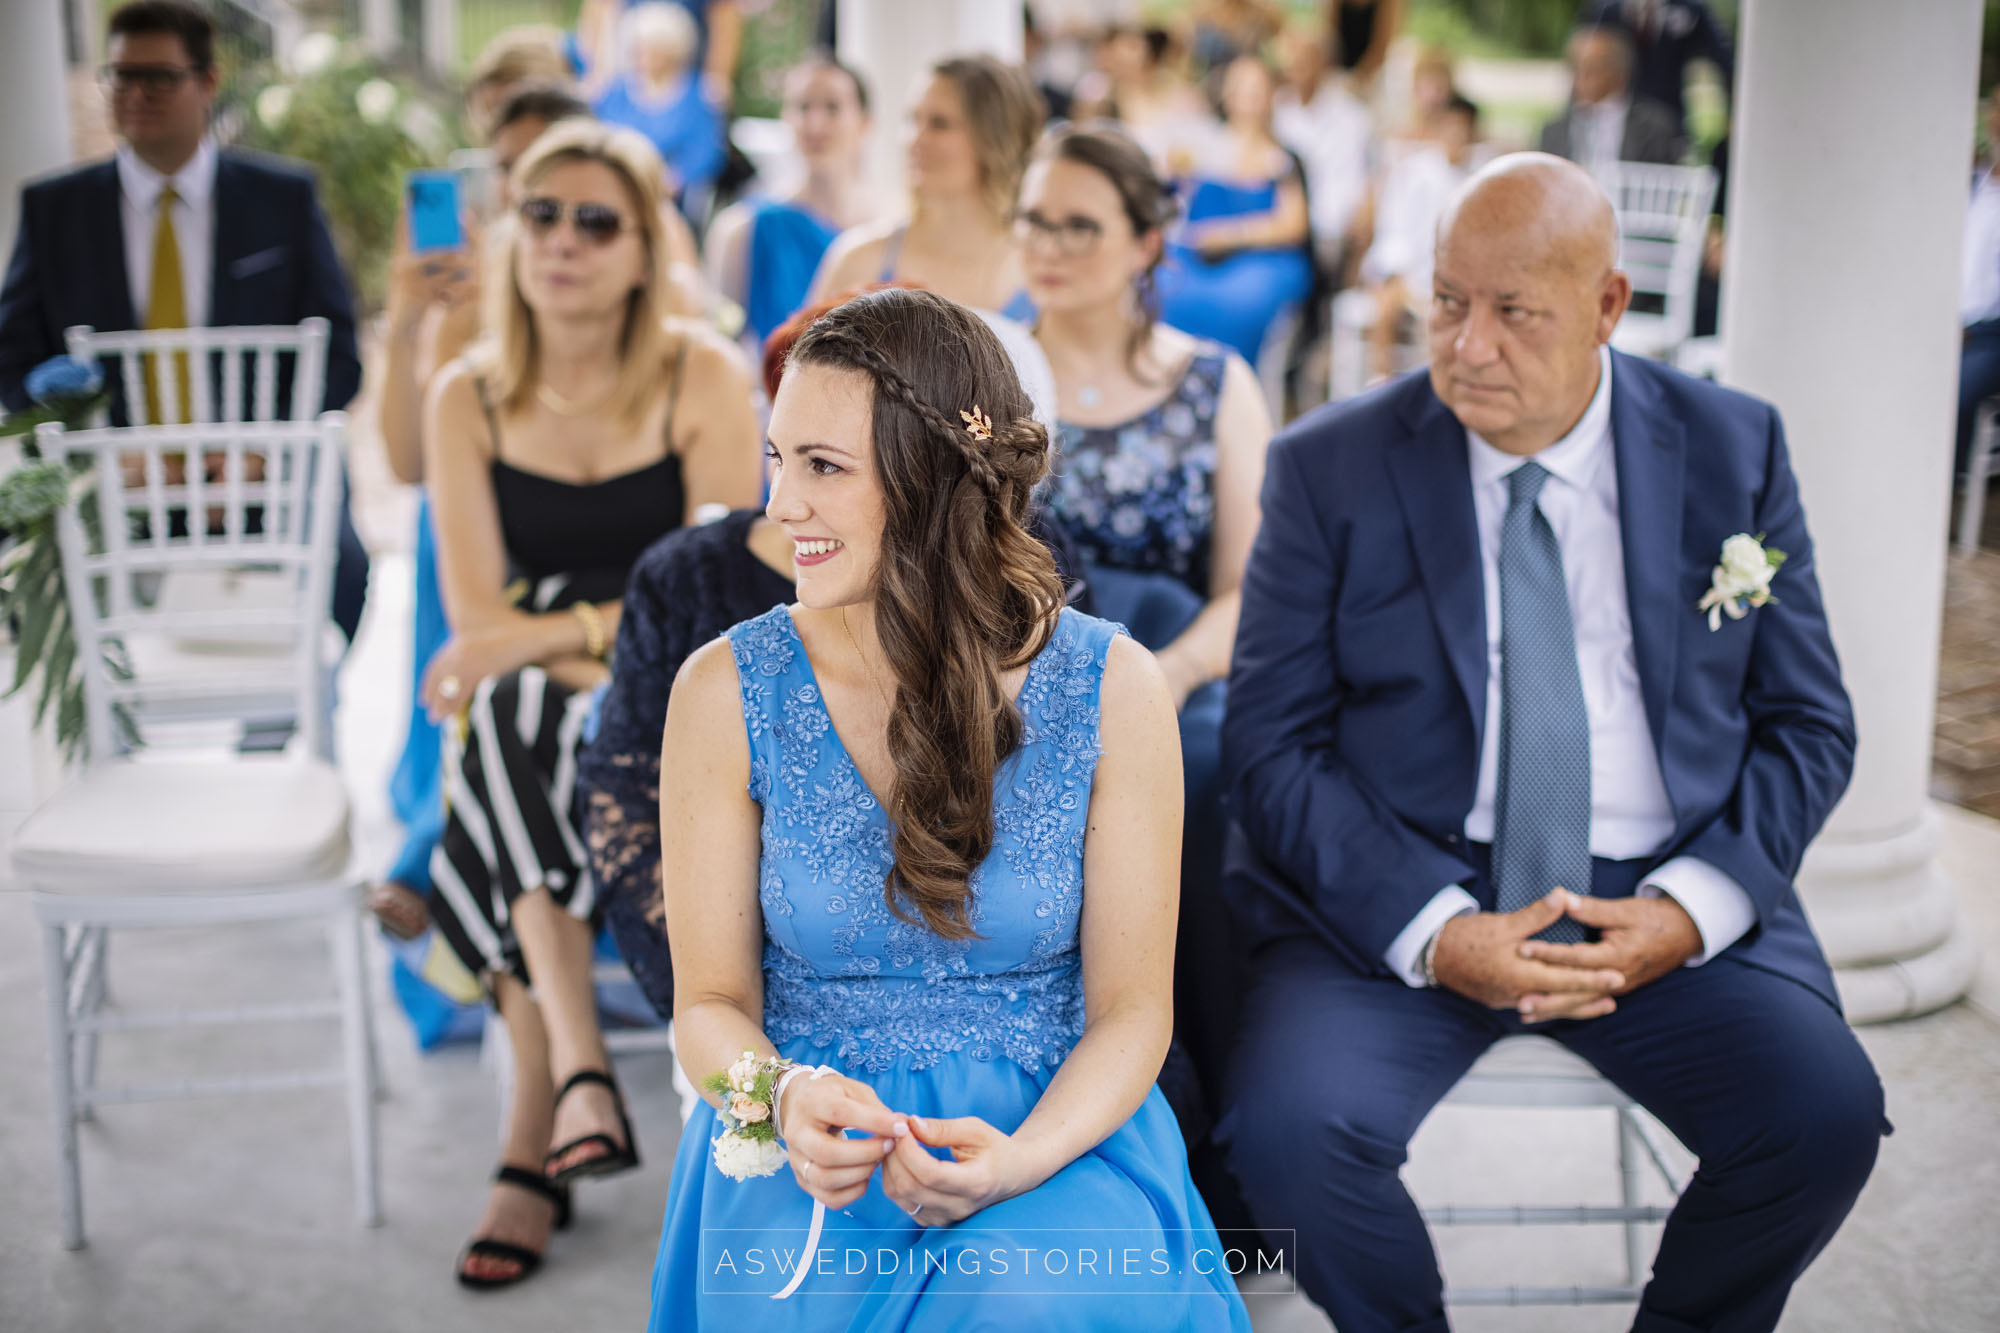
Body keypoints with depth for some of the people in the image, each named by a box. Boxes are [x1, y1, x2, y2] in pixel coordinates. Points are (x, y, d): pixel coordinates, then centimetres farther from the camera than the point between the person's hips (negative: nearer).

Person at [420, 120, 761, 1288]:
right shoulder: (470, 398, 1)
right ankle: (580, 1066, -34)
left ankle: (536, 1146, -26)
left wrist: (546, 633, -16)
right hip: (530, 711, 2)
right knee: (507, 721, -32)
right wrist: (618, 645, -20)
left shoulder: (701, 377, -5)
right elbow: (478, 618, -5)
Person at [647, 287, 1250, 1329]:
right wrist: (787, 1104, -21)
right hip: (809, 1158, 1)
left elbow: (1131, 1010, -2)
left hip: (1053, 1136, 0)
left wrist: (1019, 1159, -21)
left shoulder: (1110, 688, -6)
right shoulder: (727, 692, -4)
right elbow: (711, 998, 1)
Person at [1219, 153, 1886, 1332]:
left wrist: (1692, 907, -11)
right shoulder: (1330, 468, -1)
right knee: (1289, 1131, -25)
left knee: (1826, 1118, -21)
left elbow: (1808, 724, 6)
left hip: (1663, 898, 2)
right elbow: (1273, 742, -4)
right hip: (1400, 899, -1)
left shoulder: (1735, 450, 4)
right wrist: (1432, 932, -17)